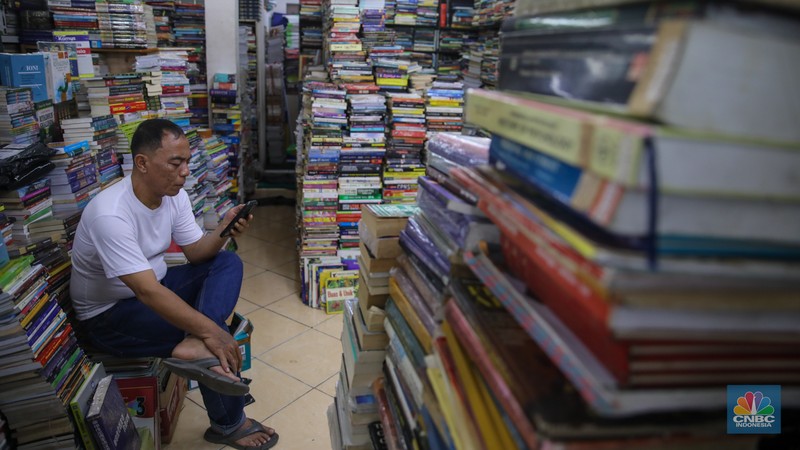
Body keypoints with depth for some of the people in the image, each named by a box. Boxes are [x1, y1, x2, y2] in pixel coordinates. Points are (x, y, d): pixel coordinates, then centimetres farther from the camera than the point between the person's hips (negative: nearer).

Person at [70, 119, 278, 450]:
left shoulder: (174, 195, -7)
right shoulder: (110, 214, -31)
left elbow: (196, 252, 1)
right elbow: (147, 292, -35)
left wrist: (223, 231, -21)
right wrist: (211, 332, -36)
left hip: (152, 287, 8)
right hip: (107, 315, -8)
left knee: (228, 263, -8)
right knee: (213, 335, -22)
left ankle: (195, 349, -30)